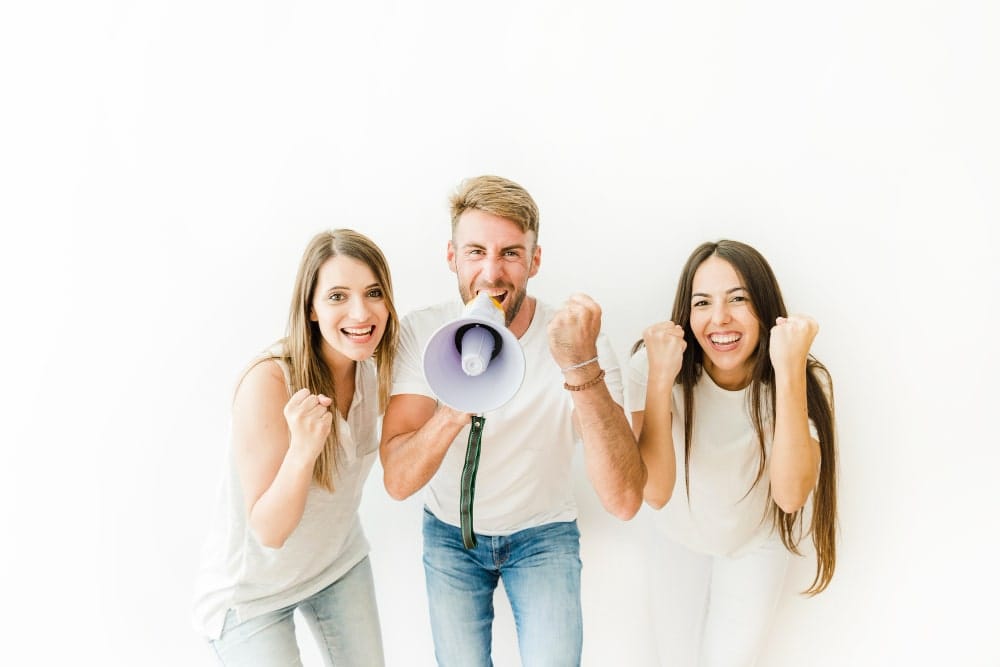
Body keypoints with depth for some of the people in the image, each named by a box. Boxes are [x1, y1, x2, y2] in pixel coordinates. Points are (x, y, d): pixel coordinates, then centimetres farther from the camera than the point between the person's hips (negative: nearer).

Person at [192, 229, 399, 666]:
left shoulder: (374, 367, -12)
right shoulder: (269, 381, -30)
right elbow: (269, 531, -27)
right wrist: (303, 449, -44)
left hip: (340, 562, 6)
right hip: (252, 586, -5)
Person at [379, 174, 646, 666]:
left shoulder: (578, 343, -24)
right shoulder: (421, 332, -19)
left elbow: (624, 501, -34)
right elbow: (397, 482, -27)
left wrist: (581, 367, -46)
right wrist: (458, 407, -46)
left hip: (544, 534, -1)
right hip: (450, 532, 1)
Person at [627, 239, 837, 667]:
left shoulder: (807, 381, -25)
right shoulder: (651, 363, -28)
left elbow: (790, 496, -38)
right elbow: (655, 493, -35)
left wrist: (790, 372, -45)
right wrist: (660, 377, -45)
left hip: (757, 542, 0)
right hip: (681, 537, 0)